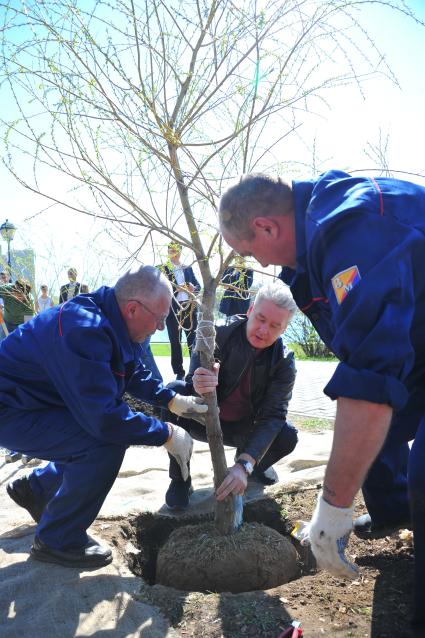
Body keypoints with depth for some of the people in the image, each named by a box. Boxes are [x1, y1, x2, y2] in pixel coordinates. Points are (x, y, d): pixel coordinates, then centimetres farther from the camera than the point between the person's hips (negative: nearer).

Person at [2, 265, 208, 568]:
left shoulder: (112, 322, -1)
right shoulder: (84, 329, -32)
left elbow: (134, 372, 17)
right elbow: (103, 417, -34)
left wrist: (171, 399, 4)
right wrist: (166, 434, -24)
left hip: (40, 403, 10)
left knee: (114, 434, 14)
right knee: (106, 443, -24)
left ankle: (34, 488, 29)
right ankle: (57, 541, -4)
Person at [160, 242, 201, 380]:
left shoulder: (188, 268, 15)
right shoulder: (162, 269, 3)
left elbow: (198, 285, 15)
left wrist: (193, 288, -8)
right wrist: (176, 288, -21)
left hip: (189, 307, 3)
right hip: (172, 309, -3)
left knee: (193, 339, 5)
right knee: (175, 342, 3)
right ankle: (179, 372, 11)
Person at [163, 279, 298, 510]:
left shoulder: (284, 361, -18)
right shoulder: (218, 336, -22)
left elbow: (272, 416, -27)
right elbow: (196, 383, -29)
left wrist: (244, 465, -41)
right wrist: (199, 387, -57)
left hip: (242, 429, 2)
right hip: (204, 421, -1)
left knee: (287, 436, -26)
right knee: (174, 391, -30)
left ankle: (254, 463, 13)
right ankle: (180, 478, -13)